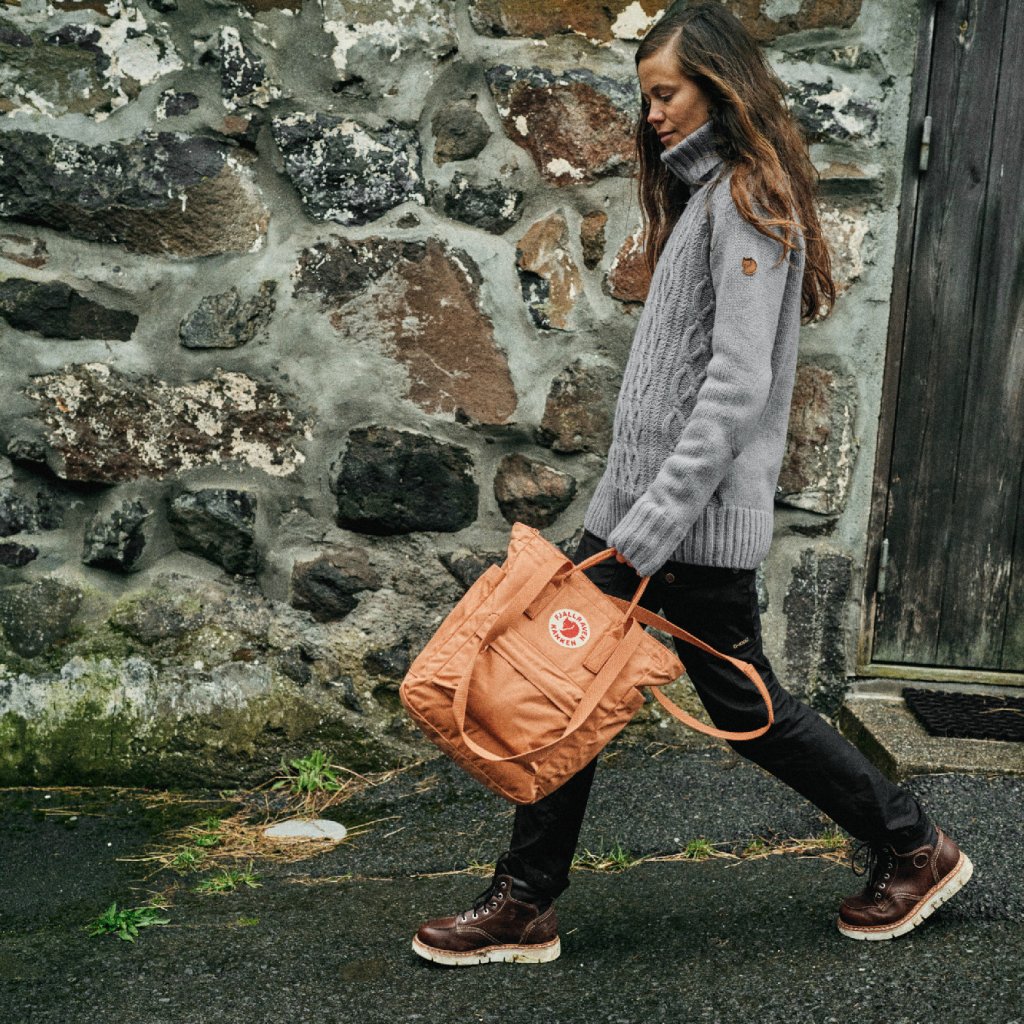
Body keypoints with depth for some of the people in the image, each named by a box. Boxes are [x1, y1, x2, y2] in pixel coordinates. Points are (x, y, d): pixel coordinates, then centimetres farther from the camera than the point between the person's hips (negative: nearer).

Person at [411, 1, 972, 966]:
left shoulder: (748, 198, -12)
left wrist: (654, 525, -23)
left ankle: (913, 850, 23)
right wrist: (630, 514, 17)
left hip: (698, 515, -9)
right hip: (634, 499, 9)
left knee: (742, 704, 4)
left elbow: (737, 383, -21)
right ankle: (522, 906, 17)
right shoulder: (699, 193, 18)